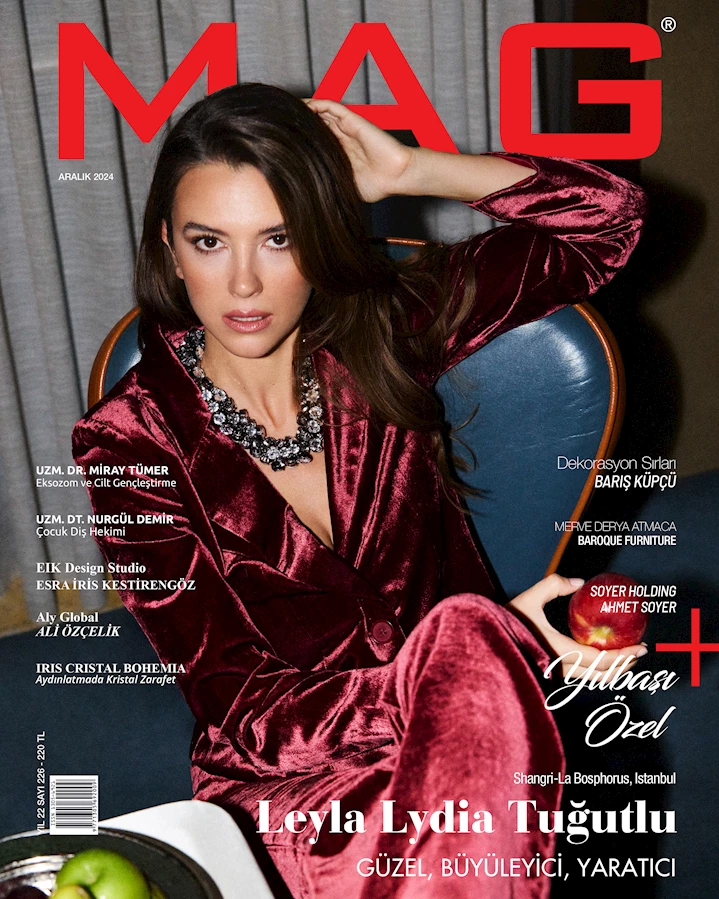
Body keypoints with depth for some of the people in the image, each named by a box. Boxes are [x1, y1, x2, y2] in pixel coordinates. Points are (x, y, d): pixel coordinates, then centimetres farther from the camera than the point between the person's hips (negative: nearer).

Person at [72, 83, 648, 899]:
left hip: (455, 740, 4)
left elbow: (608, 218, 4)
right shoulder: (126, 442, -10)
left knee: (467, 633, -32)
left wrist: (407, 172, -6)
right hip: (281, 777, -3)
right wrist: (496, 652, -25)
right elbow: (241, 709, -13)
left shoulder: (383, 331, -3)